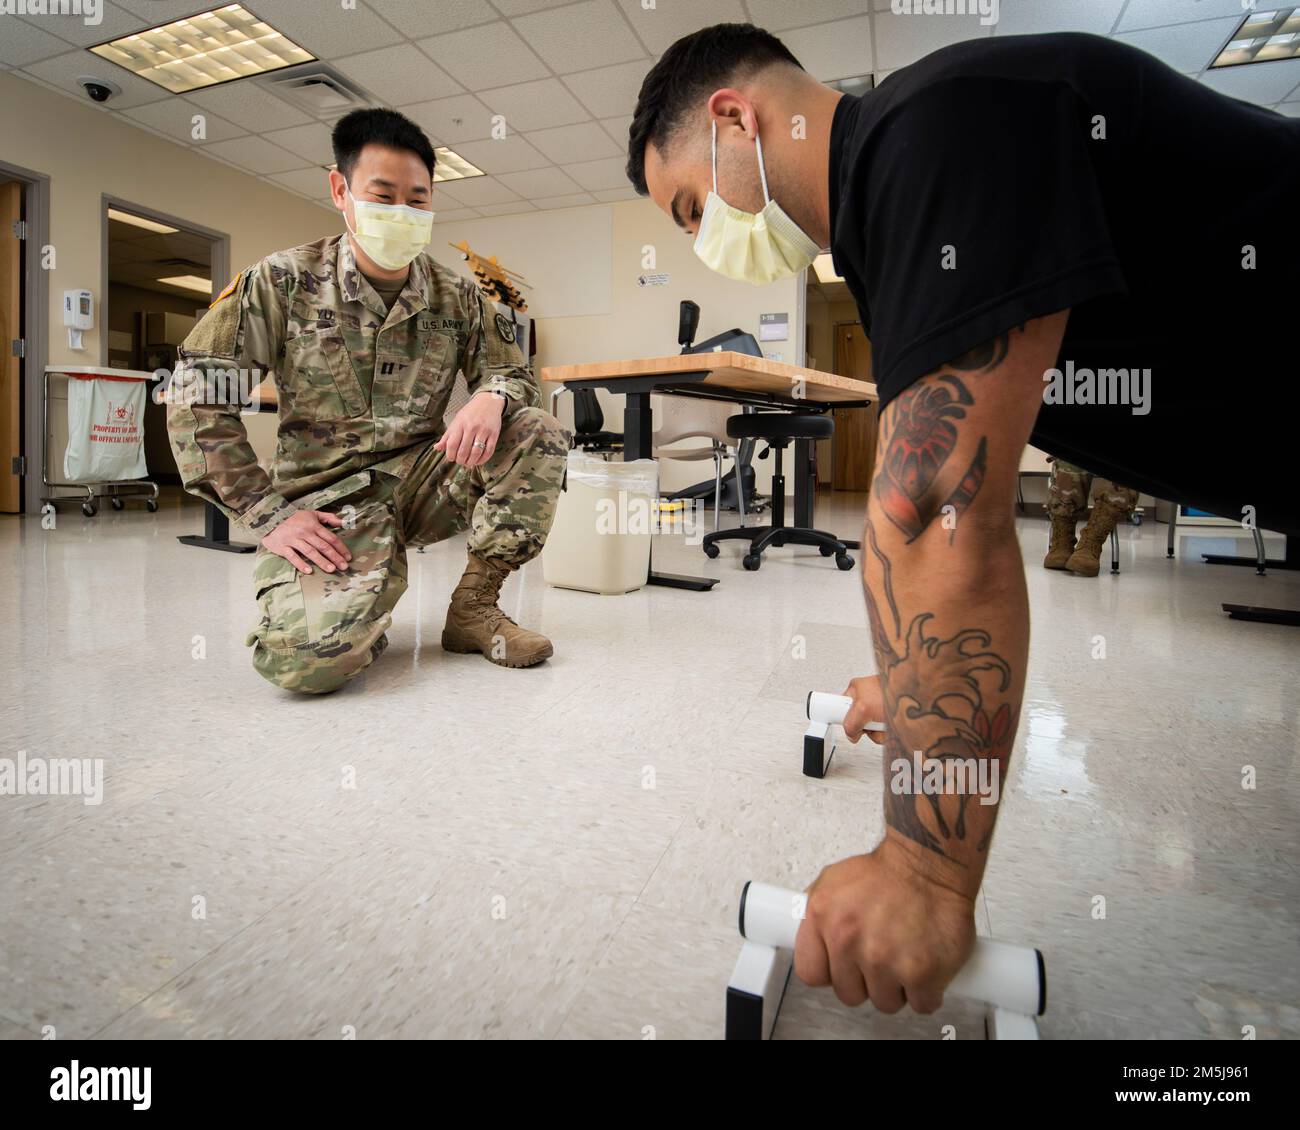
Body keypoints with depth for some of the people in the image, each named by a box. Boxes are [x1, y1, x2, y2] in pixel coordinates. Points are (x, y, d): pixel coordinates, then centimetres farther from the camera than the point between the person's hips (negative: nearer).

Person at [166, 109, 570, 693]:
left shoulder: (456, 297, 3)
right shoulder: (283, 283, -5)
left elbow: (514, 373, 7)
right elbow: (195, 397, -7)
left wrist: (492, 395, -20)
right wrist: (267, 515, -14)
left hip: (423, 481, 4)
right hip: (327, 499, -3)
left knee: (539, 432, -20)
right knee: (310, 658, -30)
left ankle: (473, 607, -9)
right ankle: (361, 596, 9)